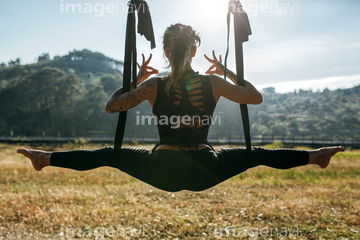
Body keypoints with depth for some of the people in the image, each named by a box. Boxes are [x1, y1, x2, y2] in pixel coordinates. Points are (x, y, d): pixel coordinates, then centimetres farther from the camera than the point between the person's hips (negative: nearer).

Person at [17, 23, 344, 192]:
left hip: (163, 171, 0)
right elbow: (256, 97, 7)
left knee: (110, 155, 17)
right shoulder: (213, 83, -7)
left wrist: (137, 79, 10)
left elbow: (110, 106, 2)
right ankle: (315, 156, 32)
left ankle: (46, 158, 25)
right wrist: (228, 73, 15)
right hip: (204, 172, 1)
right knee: (257, 154, 20)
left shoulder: (154, 86, -8)